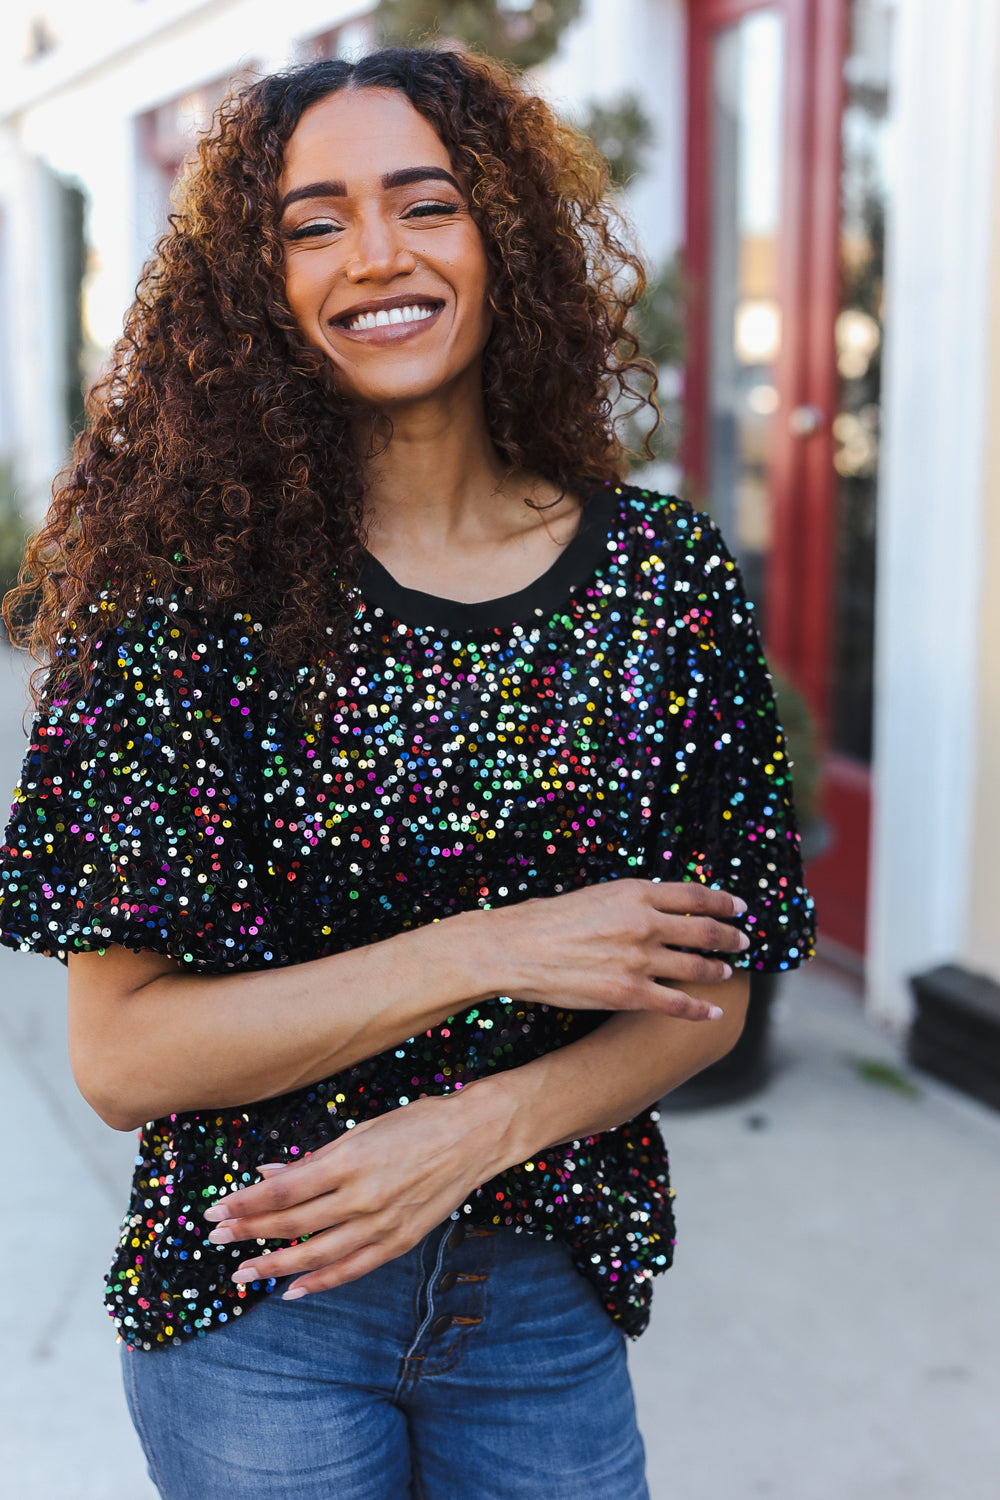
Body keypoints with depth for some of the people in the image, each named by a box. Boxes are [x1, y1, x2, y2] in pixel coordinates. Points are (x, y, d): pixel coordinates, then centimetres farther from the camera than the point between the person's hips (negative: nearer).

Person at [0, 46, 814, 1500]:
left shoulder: (666, 572, -6)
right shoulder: (185, 576, -13)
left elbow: (707, 992, -1)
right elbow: (120, 1056, -15)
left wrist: (469, 1133, -16)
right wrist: (484, 953, -20)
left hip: (551, 1299, 2)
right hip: (252, 1299, -2)